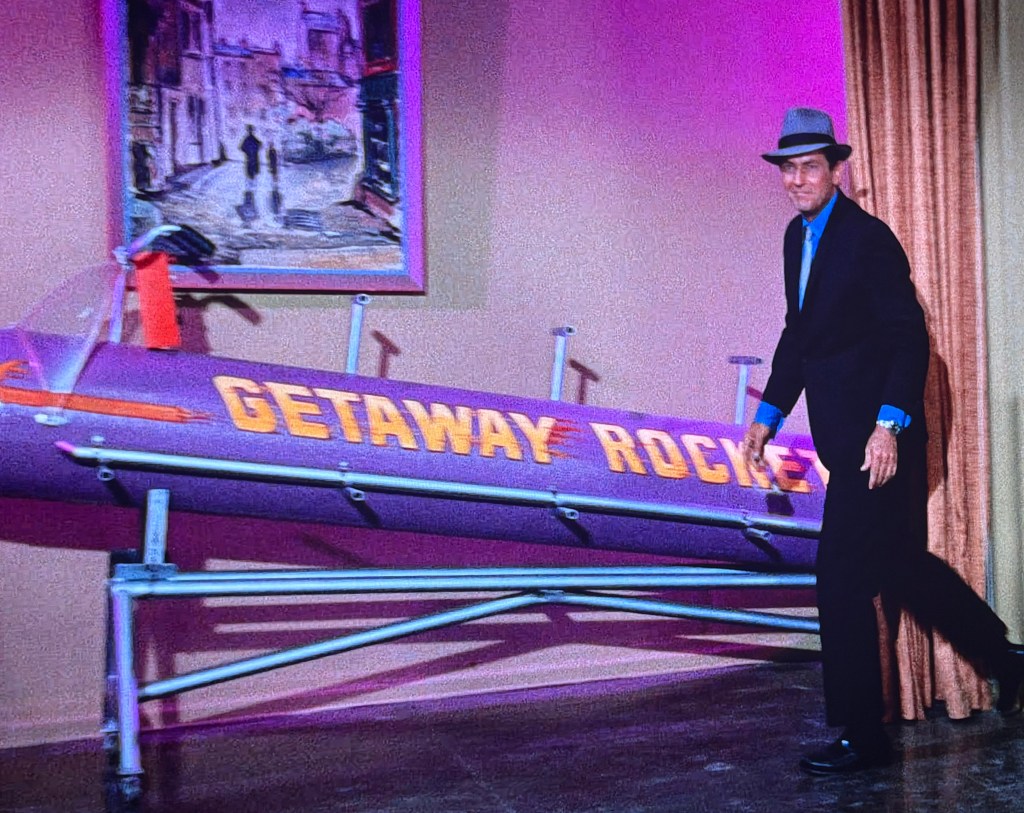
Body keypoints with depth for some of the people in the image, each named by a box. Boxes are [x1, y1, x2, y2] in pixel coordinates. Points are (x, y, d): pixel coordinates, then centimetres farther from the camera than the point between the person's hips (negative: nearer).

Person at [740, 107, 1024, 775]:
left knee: (843, 577, -6)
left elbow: (910, 338, -18)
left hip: (878, 436, -9)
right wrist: (770, 414, 15)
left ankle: (863, 737, 7)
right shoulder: (799, 236, 12)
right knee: (896, 562, 18)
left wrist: (889, 426, -26)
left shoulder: (868, 238, -14)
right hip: (843, 434, 9)